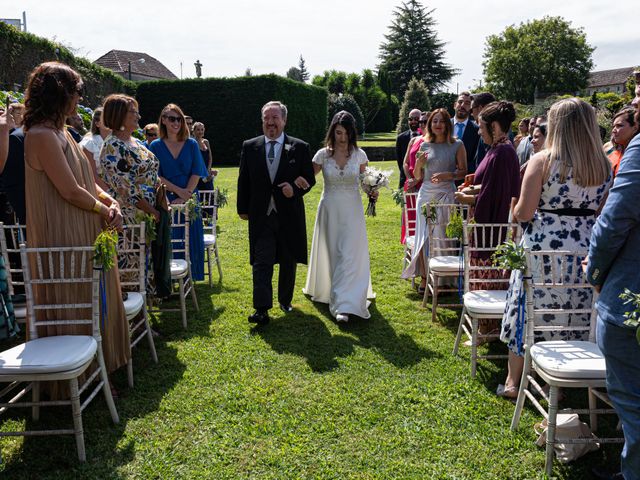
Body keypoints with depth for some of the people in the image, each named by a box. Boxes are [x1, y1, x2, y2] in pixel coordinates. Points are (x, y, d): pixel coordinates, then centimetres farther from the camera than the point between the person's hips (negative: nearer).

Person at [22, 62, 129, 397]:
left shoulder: (60, 132, 12)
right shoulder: (42, 136, -18)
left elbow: (86, 180, 14)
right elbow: (71, 191, -21)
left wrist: (111, 202, -3)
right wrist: (105, 210, -6)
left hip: (85, 237, 10)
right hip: (64, 239, -10)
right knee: (72, 307, 3)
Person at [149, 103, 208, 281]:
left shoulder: (191, 144, 6)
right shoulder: (156, 146, 4)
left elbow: (196, 173, 0)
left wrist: (186, 195, -12)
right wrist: (178, 191, -12)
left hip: (190, 199, 1)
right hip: (166, 199, -1)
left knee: (190, 239, 2)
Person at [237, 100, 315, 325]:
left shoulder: (300, 147, -1)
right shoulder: (250, 147, 3)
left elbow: (310, 179, 3)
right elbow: (243, 180, 8)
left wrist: (295, 189, -17)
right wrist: (243, 209, 7)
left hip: (290, 215, 1)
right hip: (261, 216, 0)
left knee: (288, 261, 14)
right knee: (261, 262, -6)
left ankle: (285, 300, 32)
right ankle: (262, 309, -5)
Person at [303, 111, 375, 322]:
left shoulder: (359, 155, -1)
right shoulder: (323, 154, -3)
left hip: (352, 210, -1)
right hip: (330, 209, 1)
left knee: (350, 254, -8)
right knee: (332, 254, 11)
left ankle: (344, 305, -8)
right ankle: (331, 293, 31)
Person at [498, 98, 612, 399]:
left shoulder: (543, 160, -10)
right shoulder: (605, 166, 3)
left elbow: (523, 213, -13)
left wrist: (516, 208, 8)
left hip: (542, 246, -3)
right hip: (585, 249, 4)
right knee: (573, 319, 15)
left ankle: (513, 381, 22)